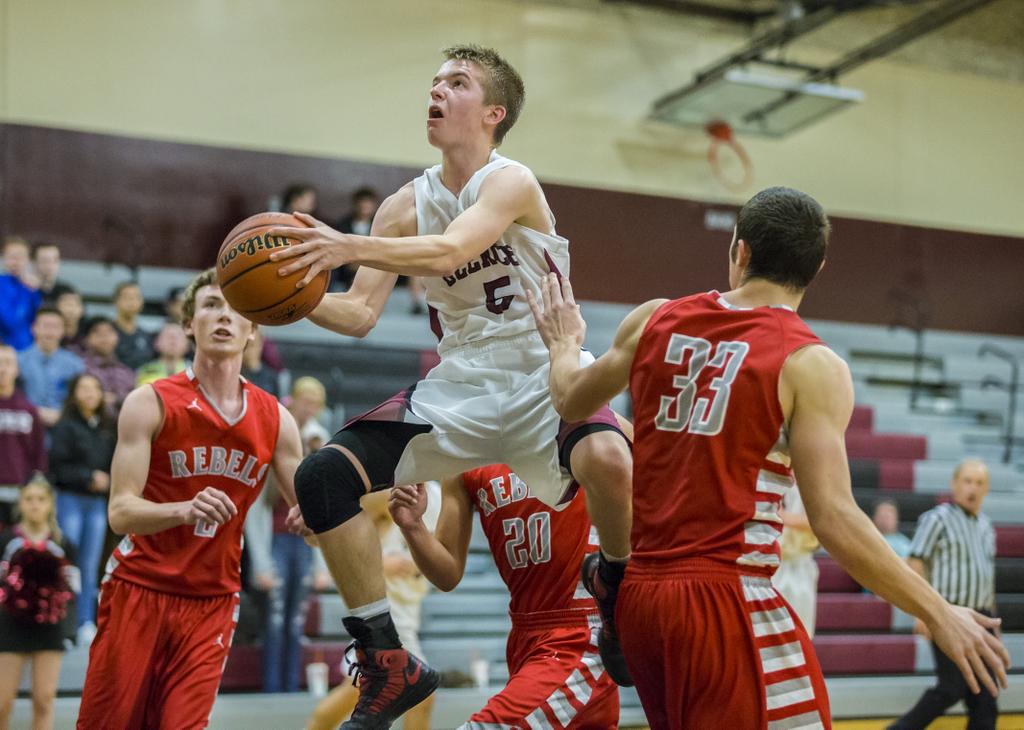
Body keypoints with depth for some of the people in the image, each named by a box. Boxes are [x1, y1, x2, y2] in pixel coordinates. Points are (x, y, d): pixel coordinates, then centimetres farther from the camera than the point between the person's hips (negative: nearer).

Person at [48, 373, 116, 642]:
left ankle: (87, 623, 11)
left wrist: (106, 480, -4)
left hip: (97, 502, 4)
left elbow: (114, 464, 14)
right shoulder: (65, 426, -6)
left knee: (90, 566, 6)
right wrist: (89, 477, -14)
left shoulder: (107, 428, 9)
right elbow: (58, 466, -10)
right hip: (69, 499, -4)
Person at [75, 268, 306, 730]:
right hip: (139, 589, -2)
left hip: (212, 601, 3)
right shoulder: (151, 403, -9)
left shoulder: (275, 419, 3)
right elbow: (120, 513, -17)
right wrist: (184, 510, -37)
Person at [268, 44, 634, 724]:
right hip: (460, 383, 6)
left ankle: (621, 599, -4)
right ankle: (388, 664, 1)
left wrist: (350, 246, -44)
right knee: (323, 476, -10)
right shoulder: (408, 204, 5)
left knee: (608, 460, -37)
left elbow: (449, 252, -31)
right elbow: (360, 315, 4)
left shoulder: (511, 182, -12)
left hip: (543, 373, -5)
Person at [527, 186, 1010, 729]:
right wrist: (938, 614, -9)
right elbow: (833, 520, -16)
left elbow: (571, 403, 23)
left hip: (639, 596, 7)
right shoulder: (812, 366, -9)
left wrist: (564, 344, 44)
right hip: (728, 600, -7)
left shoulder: (653, 321, 7)